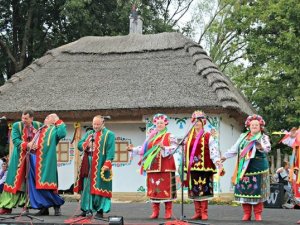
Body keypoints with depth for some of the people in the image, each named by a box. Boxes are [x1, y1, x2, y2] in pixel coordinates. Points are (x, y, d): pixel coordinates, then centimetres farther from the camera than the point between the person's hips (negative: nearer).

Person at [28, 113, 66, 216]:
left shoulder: (54, 129, 5)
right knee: (35, 185, 5)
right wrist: (31, 145, 4)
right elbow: (34, 141, 27)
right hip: (34, 158, 7)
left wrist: (58, 121, -4)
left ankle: (57, 205, 2)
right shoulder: (40, 129, 25)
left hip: (45, 160, -7)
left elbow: (62, 133, -15)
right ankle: (44, 208, 10)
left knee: (46, 184, -11)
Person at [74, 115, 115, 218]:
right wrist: (87, 145, -8)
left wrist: (107, 164, -19)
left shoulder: (109, 134, 2)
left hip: (100, 165, -5)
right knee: (86, 186, 6)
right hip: (88, 164, 5)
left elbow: (110, 151, -8)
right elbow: (79, 145, 13)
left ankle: (100, 210, -1)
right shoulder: (88, 133, 20)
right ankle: (85, 209, 12)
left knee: (98, 187, -6)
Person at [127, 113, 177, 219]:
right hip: (152, 167, 4)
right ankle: (155, 211, 10)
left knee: (166, 189, -5)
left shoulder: (169, 136, 3)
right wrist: (133, 149, 10)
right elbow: (144, 149, 18)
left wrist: (164, 148, -27)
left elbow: (174, 147, -11)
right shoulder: (151, 137, 17)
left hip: (165, 167, -4)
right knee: (153, 189, 4)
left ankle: (168, 211, 1)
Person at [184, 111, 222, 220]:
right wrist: (185, 165, 15)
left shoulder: (208, 136, 1)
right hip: (192, 166, 5)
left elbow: (213, 149, -7)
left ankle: (204, 213, 2)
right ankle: (197, 212, 11)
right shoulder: (189, 137, 16)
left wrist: (217, 160, -22)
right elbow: (185, 151, 18)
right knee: (194, 190, 5)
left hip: (204, 166, -4)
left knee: (203, 189, -5)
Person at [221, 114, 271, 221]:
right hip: (244, 168, 4)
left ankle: (258, 214, 5)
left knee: (257, 190, -5)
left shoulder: (263, 137, 3)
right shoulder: (243, 136, 16)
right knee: (244, 190, 0)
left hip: (258, 168, -3)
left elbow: (268, 148, -16)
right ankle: (247, 214, 8)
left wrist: (261, 147, -37)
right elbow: (235, 149, 22)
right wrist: (225, 156, 22)